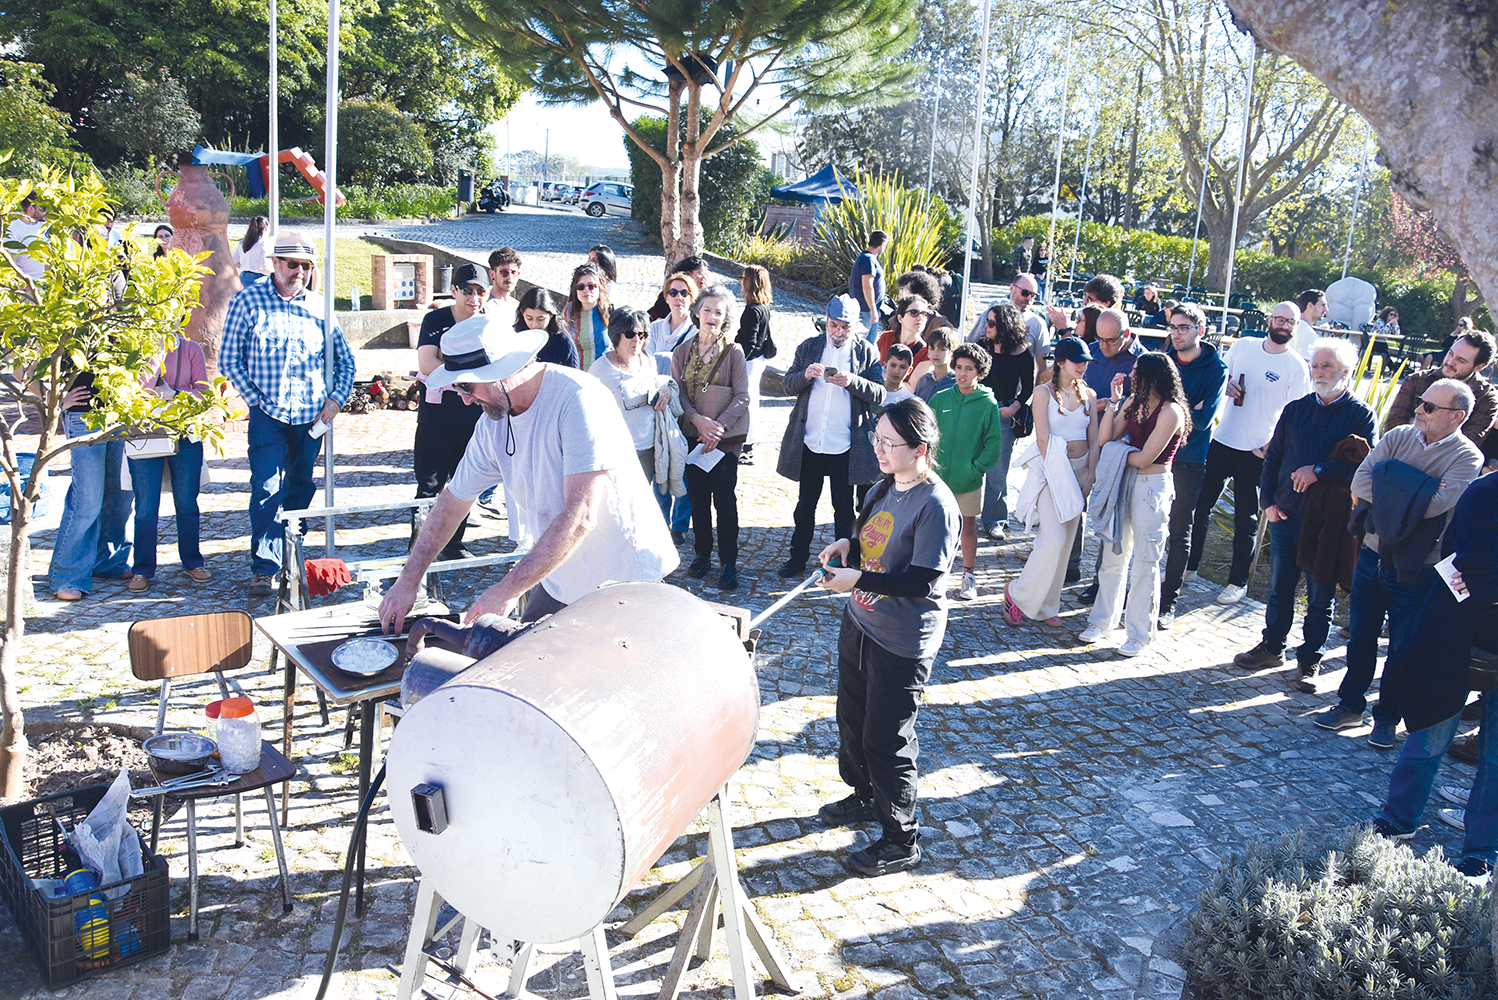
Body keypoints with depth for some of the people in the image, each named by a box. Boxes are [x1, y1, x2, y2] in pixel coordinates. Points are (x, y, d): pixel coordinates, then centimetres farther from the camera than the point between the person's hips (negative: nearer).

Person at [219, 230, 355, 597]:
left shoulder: (319, 305, 10)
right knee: (267, 490, -11)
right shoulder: (248, 301, 0)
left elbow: (345, 361, 15)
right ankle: (263, 569, -7)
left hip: (312, 416, 3)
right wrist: (256, 399, -6)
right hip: (268, 415, -3)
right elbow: (229, 359, 1)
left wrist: (336, 400, 1)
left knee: (300, 489, 12)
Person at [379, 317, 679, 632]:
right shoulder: (492, 423, 1)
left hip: (627, 582, -7)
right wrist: (408, 581, 10)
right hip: (559, 581, 7)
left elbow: (580, 517, -30)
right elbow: (454, 500, 13)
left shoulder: (578, 399, -25)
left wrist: (509, 590, -28)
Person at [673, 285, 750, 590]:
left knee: (724, 499, -3)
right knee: (698, 498, 9)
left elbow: (741, 397, -5)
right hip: (693, 436, 3)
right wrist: (698, 420, -13)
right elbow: (678, 392, 3)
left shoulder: (733, 352, -3)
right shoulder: (682, 351, 6)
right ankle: (703, 554, 24)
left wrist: (719, 426, -16)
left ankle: (729, 563, 7)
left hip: (725, 438, -3)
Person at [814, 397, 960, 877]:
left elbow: (921, 582, -24)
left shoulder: (935, 505, -22)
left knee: (887, 741, 1)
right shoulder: (884, 488, 4)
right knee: (851, 720, 23)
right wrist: (847, 545, -2)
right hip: (859, 623, 9)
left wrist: (858, 579, -26)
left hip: (902, 644, -9)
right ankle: (864, 797, 47)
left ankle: (901, 841, 20)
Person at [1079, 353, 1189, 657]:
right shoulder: (1134, 402, 7)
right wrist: (1114, 401, -4)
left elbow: (1143, 458, -18)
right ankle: (1103, 620, 26)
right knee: (1113, 554, 13)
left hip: (1153, 486, -7)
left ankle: (1139, 634, 14)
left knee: (1144, 563, 3)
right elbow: (1104, 438, 1)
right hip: (1125, 482, 7)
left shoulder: (1171, 411, -16)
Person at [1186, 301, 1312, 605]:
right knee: (1200, 505, 11)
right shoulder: (1244, 345, 4)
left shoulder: (1297, 368, -6)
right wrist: (1225, 386, -6)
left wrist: (1270, 449, -14)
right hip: (1220, 441, 4)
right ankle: (1189, 565, 26)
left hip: (1256, 453, -3)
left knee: (1246, 520, 6)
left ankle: (1238, 581, 17)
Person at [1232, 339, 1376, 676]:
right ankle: (1272, 647, 30)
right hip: (1285, 516, 4)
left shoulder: (1361, 415, -6)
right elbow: (1273, 457, 12)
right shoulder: (1296, 409, 8)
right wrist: (1268, 500, 4)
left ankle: (1309, 657, 21)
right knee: (1279, 587, 15)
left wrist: (1319, 470, -21)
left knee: (1320, 596, 8)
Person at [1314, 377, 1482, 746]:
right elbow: (1360, 482, -12)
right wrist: (1418, 493, -17)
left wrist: (1389, 490, -16)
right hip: (1373, 554, 4)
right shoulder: (1399, 436, 0)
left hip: (1415, 570, -4)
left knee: (1403, 648, 8)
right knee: (1361, 636, 14)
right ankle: (1350, 705, 30)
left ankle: (1387, 716, 25)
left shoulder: (1467, 458, -11)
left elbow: (1437, 504, -27)